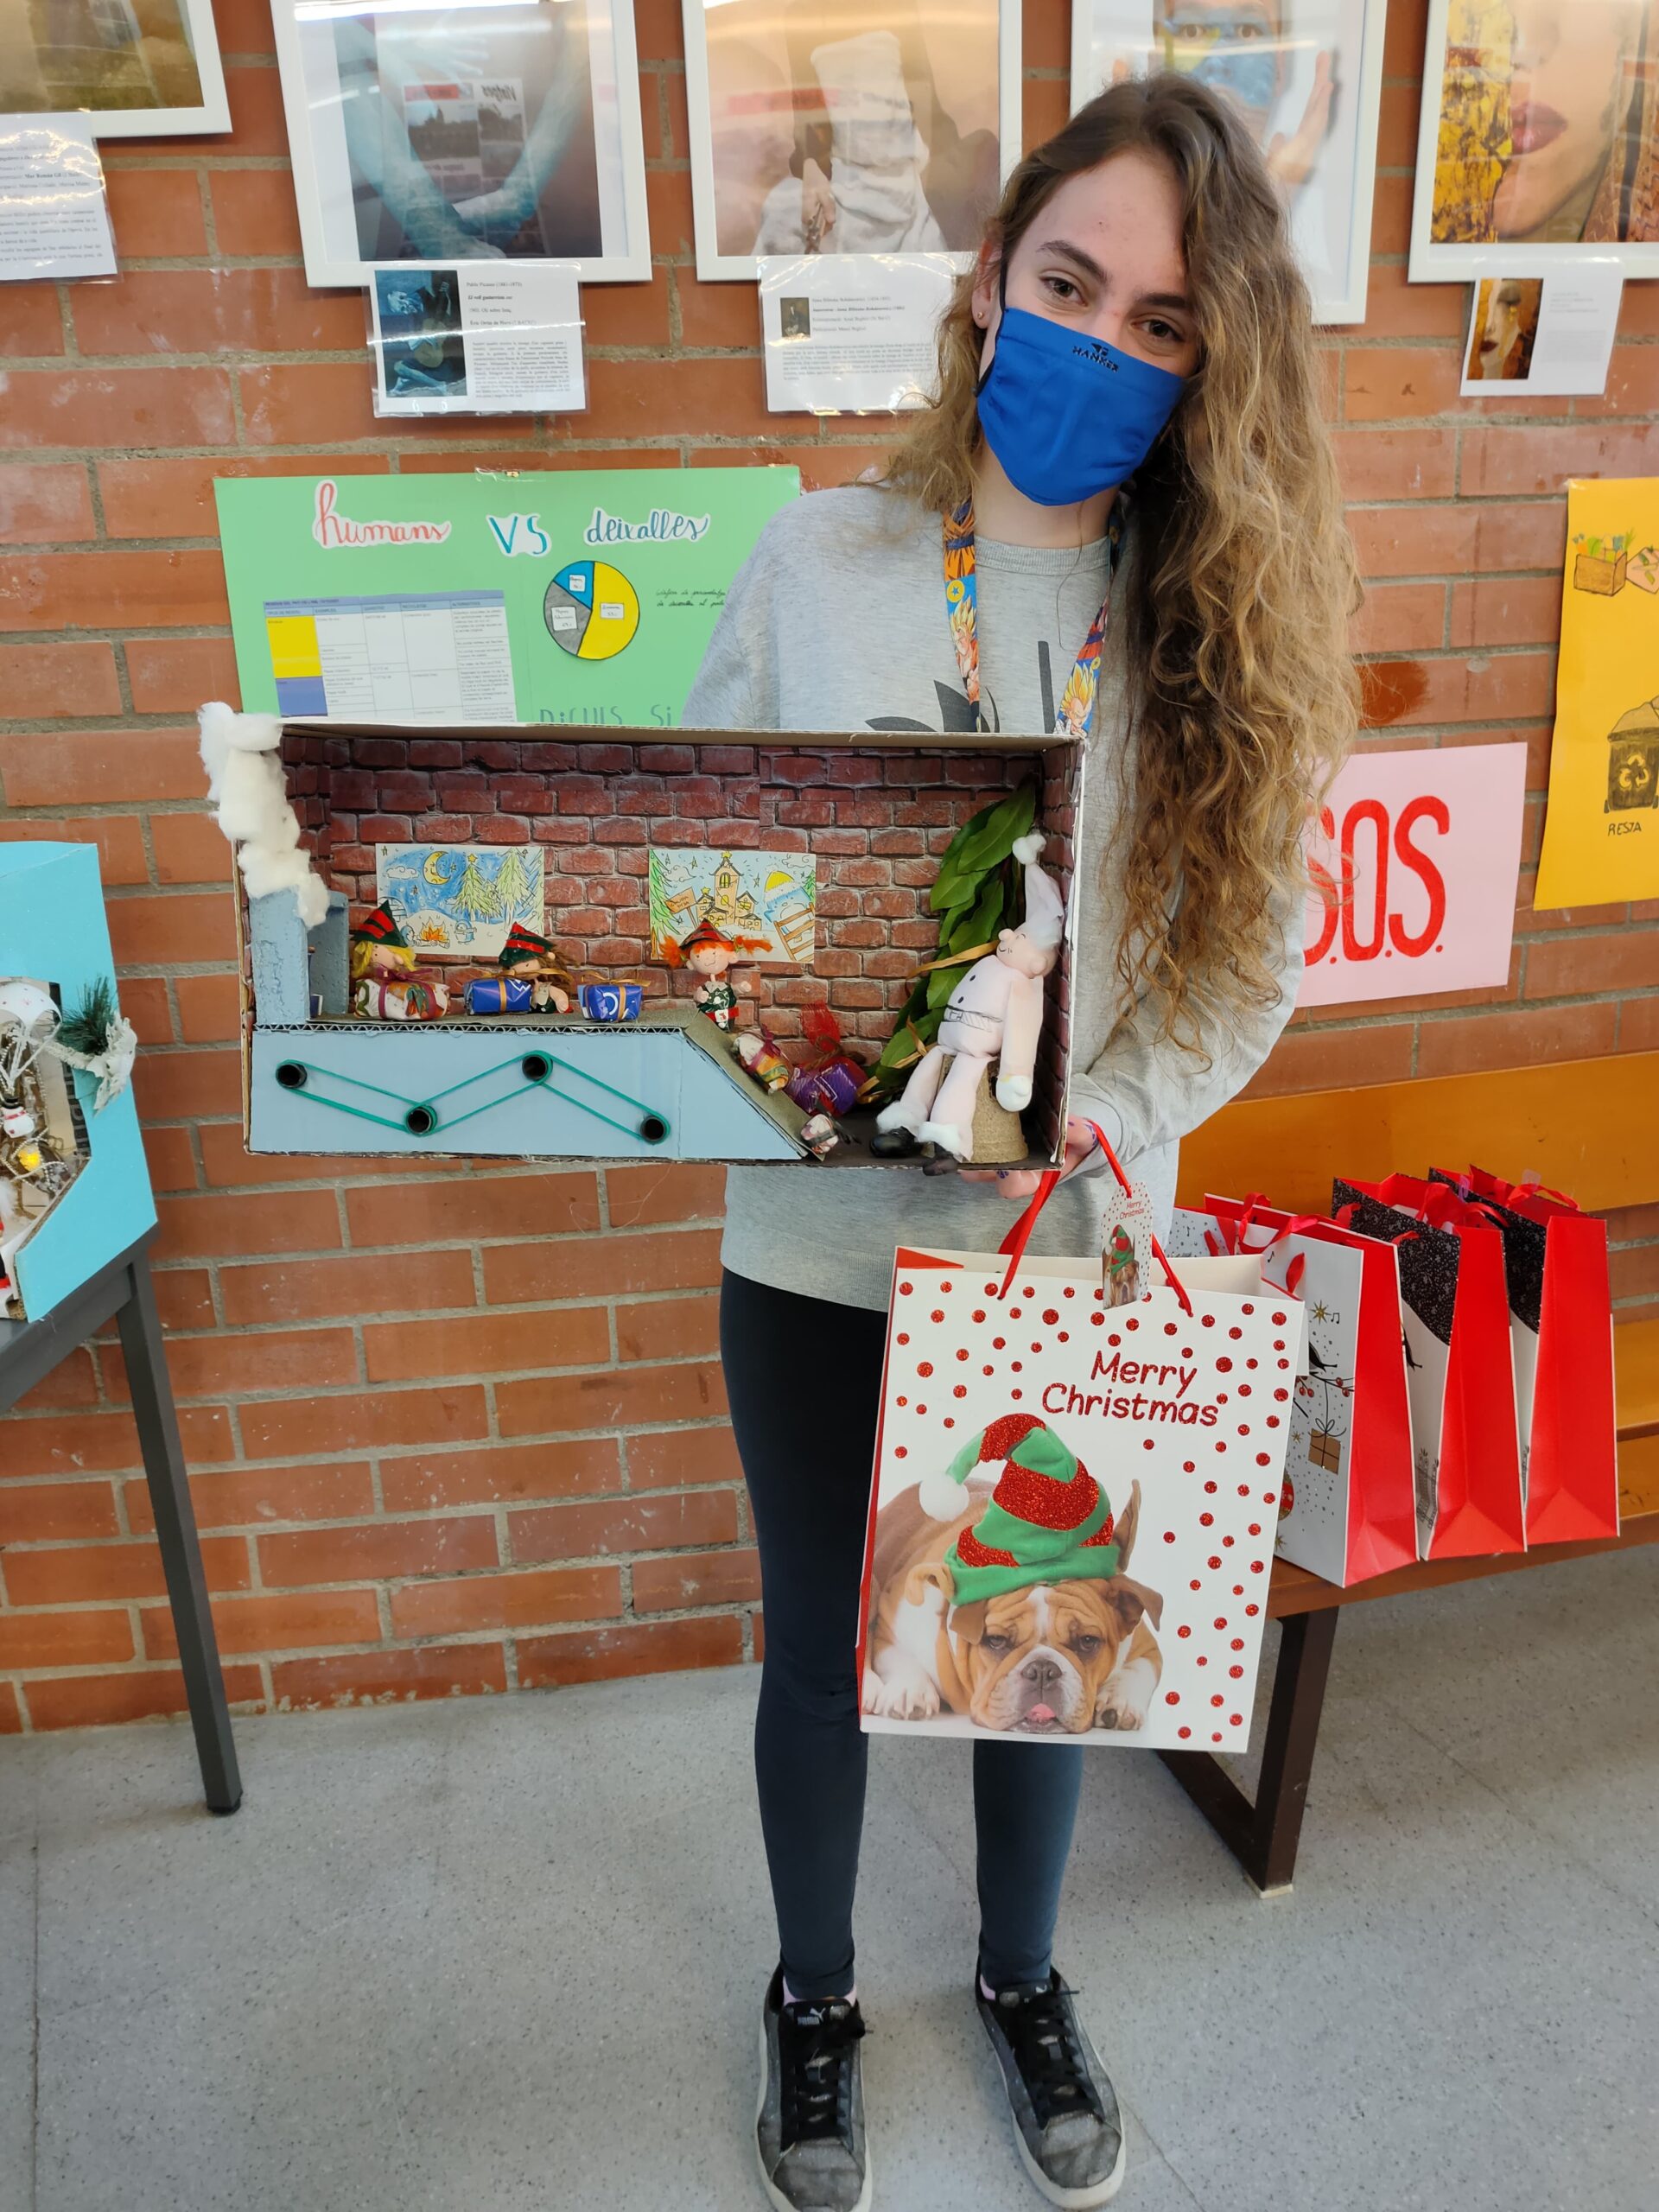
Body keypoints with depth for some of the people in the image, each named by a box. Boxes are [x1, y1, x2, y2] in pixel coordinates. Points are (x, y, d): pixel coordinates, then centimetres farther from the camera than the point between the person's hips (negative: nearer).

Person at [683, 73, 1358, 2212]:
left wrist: (1107, 1118, -19)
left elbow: (1251, 960, -2)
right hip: (822, 1248, 0)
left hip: (1077, 1254, 1)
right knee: (820, 1655, 18)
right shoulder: (815, 564, -5)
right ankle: (814, 1999, 49)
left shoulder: (1226, 616, -3)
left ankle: (1023, 1981, 53)